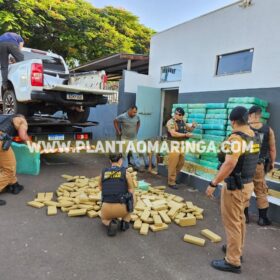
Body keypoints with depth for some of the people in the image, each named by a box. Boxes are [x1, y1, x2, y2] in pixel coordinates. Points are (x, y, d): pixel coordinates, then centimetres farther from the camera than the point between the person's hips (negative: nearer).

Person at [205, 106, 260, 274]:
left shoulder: (236, 138, -23)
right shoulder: (255, 137, 5)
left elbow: (230, 164, -32)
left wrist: (213, 184, -27)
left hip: (235, 186, -9)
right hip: (248, 184, 9)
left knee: (232, 222, 3)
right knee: (240, 219, 23)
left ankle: (233, 262, 16)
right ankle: (237, 249, 40)